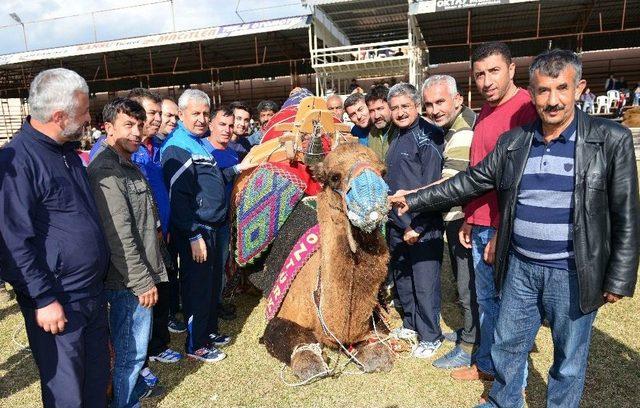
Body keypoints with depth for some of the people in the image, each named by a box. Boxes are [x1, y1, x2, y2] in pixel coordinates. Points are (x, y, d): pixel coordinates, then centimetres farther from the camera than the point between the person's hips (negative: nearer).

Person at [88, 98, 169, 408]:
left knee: (132, 343, 25)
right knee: (132, 347, 5)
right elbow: (118, 236, -23)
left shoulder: (127, 164, 13)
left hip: (138, 276, 10)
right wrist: (142, 281, -19)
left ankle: (133, 383, 43)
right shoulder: (106, 170, -18)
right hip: (129, 280, -10)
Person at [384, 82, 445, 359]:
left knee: (425, 283, 0)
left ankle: (430, 336, 18)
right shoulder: (396, 138, 14)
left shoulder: (428, 136, -12)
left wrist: (417, 226, -18)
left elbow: (432, 187, -18)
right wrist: (394, 218, 15)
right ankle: (411, 323, 36)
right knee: (401, 276, 18)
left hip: (422, 225, -8)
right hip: (396, 223, 8)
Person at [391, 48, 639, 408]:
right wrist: (413, 201, 4)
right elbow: (469, 183, 6)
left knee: (569, 361, 14)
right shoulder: (513, 142, 1)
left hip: (573, 275, -3)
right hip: (520, 268, 4)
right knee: (508, 347, 19)